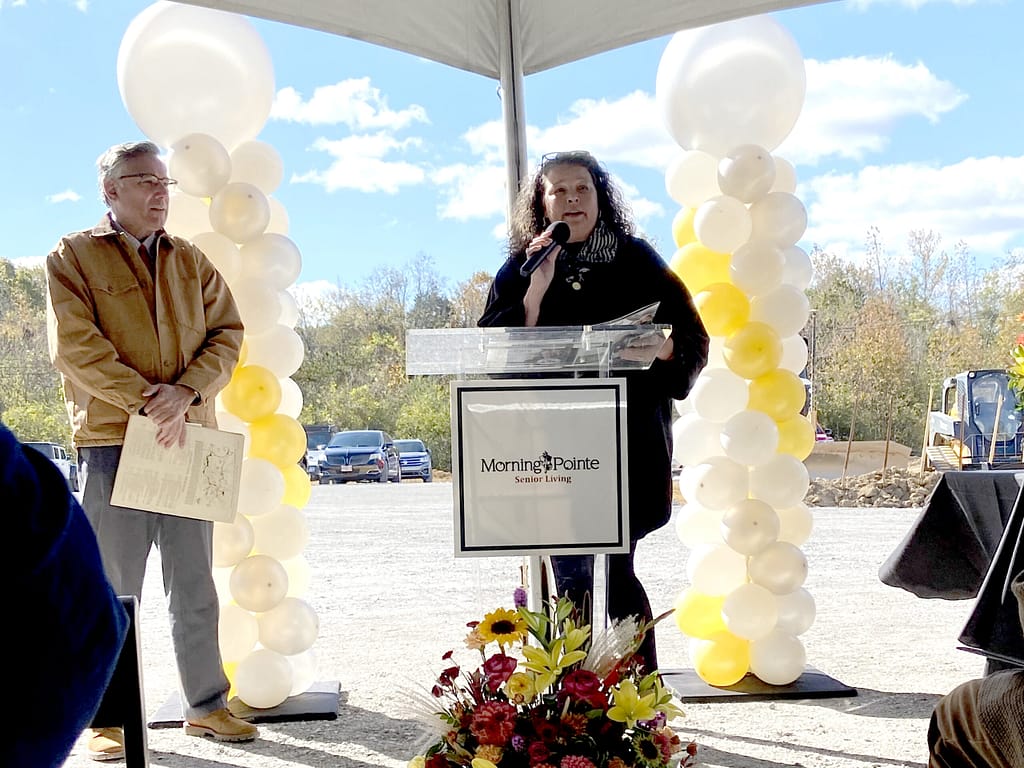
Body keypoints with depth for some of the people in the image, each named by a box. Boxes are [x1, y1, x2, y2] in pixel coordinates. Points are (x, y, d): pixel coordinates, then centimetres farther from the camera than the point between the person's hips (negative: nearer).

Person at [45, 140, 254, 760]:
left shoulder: (191, 261, 14)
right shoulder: (74, 256, 2)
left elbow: (227, 333, 5)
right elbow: (75, 345, -10)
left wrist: (184, 393, -12)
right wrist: (147, 403, -17)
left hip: (190, 439, 4)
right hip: (114, 439, -4)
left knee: (196, 585, 10)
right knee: (114, 587, 3)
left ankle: (206, 705, 20)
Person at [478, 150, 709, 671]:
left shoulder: (636, 260, 7)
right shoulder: (520, 270, 10)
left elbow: (692, 338, 6)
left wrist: (664, 349, -16)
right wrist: (535, 294, -10)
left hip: (630, 439, -2)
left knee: (613, 569, -7)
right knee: (571, 574, 3)